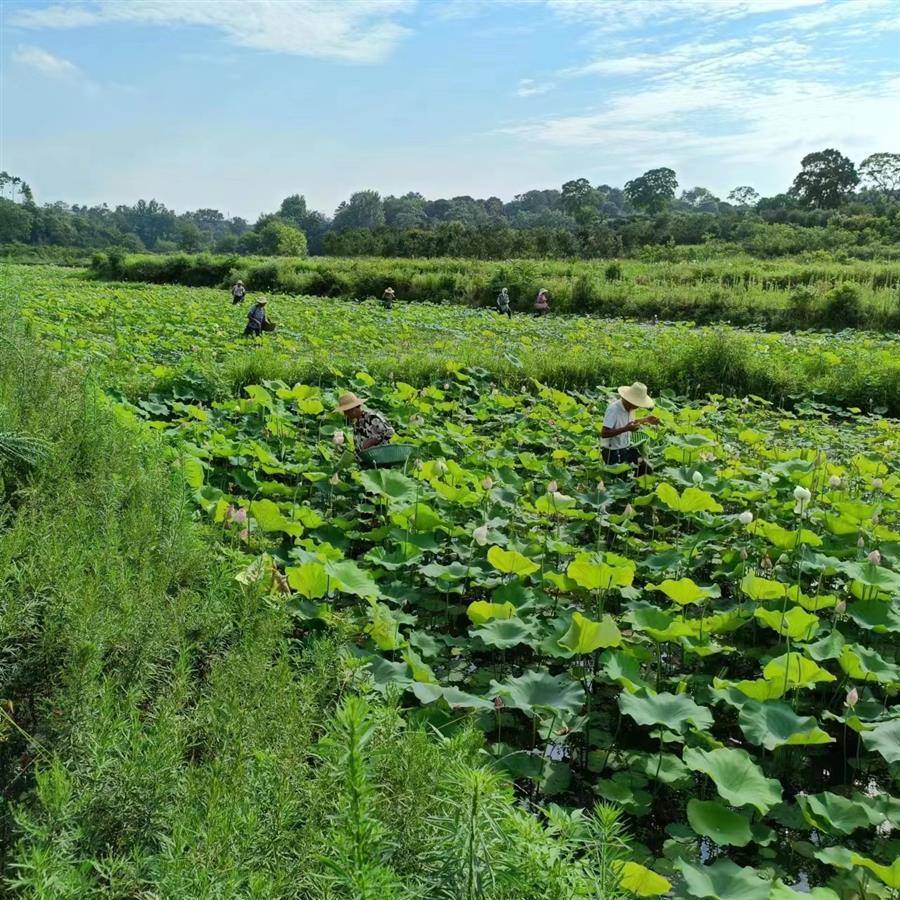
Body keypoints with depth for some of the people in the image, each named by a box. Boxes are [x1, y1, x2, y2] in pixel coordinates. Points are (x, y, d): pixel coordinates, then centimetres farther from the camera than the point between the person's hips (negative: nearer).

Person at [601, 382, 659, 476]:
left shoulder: (629, 407, 0)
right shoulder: (613, 409, -24)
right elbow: (604, 434, -29)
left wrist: (645, 420, 12)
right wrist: (625, 429, -34)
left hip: (626, 447, 8)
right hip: (613, 452, -8)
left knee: (647, 467, -1)